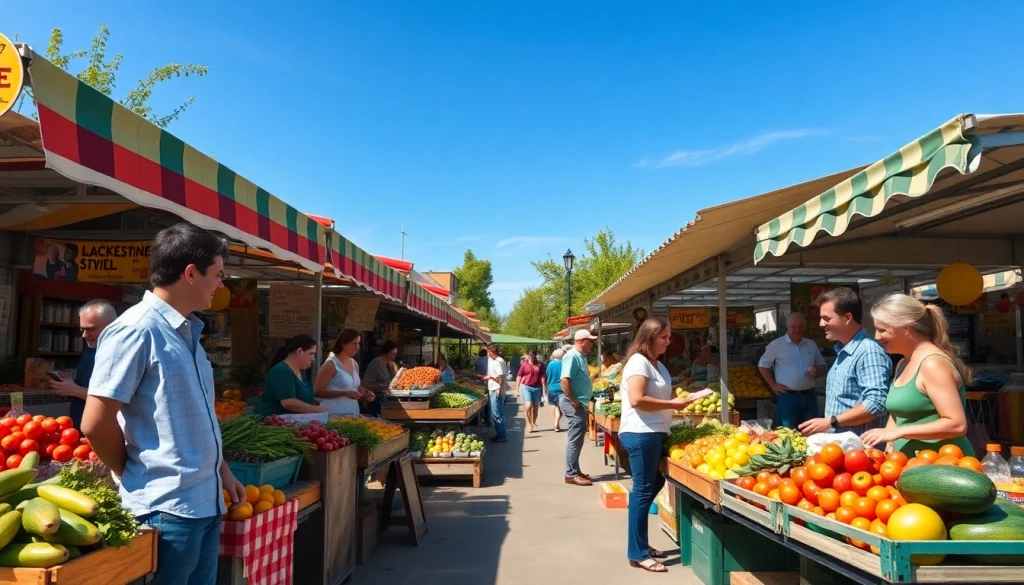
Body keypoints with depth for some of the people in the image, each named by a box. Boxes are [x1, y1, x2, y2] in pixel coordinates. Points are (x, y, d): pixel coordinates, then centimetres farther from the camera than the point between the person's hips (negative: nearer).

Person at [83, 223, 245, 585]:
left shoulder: (187, 333, 12)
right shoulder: (136, 330, -16)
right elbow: (95, 424, -17)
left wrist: (222, 472, 18)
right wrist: (139, 477, -3)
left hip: (207, 501, 8)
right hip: (167, 507, -8)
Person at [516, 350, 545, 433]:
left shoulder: (539, 365, 3)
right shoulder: (524, 365, -2)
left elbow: (542, 377, 7)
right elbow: (519, 377, 0)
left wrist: (544, 389, 4)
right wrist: (518, 389, -2)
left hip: (537, 388, 3)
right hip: (526, 387, -3)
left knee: (536, 407, 9)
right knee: (528, 405, -15)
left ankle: (533, 424, 24)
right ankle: (528, 424, -1)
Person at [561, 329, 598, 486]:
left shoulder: (581, 356, 14)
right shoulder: (573, 356, -17)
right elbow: (565, 381, -25)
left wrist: (580, 402, 14)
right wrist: (574, 402, -21)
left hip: (580, 403, 10)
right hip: (574, 404, -10)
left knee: (577, 438, 15)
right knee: (575, 439, -6)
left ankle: (575, 470, 23)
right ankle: (571, 474, -1)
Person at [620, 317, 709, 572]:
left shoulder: (656, 364, 17)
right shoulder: (639, 362, -14)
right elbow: (637, 400, -23)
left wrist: (680, 399, 6)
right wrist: (672, 404, -17)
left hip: (653, 433, 10)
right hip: (640, 434, -10)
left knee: (652, 486, 15)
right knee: (643, 490, -5)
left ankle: (640, 545, 26)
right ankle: (637, 553, 4)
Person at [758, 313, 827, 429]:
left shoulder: (812, 344, 9)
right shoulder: (776, 344, -3)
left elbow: (823, 367, 15)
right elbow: (763, 365, 3)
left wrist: (816, 371, -8)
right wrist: (773, 385, -4)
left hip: (809, 396, 4)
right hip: (787, 397, -4)